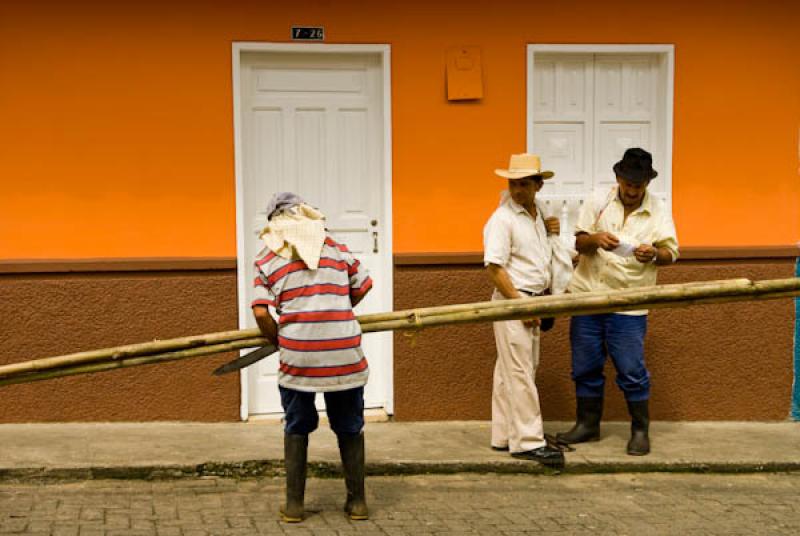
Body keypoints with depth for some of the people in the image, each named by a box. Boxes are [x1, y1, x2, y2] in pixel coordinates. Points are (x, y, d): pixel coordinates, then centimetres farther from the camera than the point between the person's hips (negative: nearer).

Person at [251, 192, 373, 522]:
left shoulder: (268, 259, 5)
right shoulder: (335, 248, 11)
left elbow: (261, 313, -4)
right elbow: (362, 286, 18)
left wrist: (279, 342, 12)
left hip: (298, 356, -1)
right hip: (345, 354, 1)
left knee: (296, 429, 15)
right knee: (350, 428, 15)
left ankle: (294, 504, 17)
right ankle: (357, 501, 21)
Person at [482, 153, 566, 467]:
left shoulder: (536, 214, 13)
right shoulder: (502, 219, -14)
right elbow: (494, 268, -18)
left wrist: (546, 228, 10)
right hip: (511, 300, -9)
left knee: (510, 373, 13)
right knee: (519, 374, -7)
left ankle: (504, 437, 19)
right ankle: (528, 442, -4)